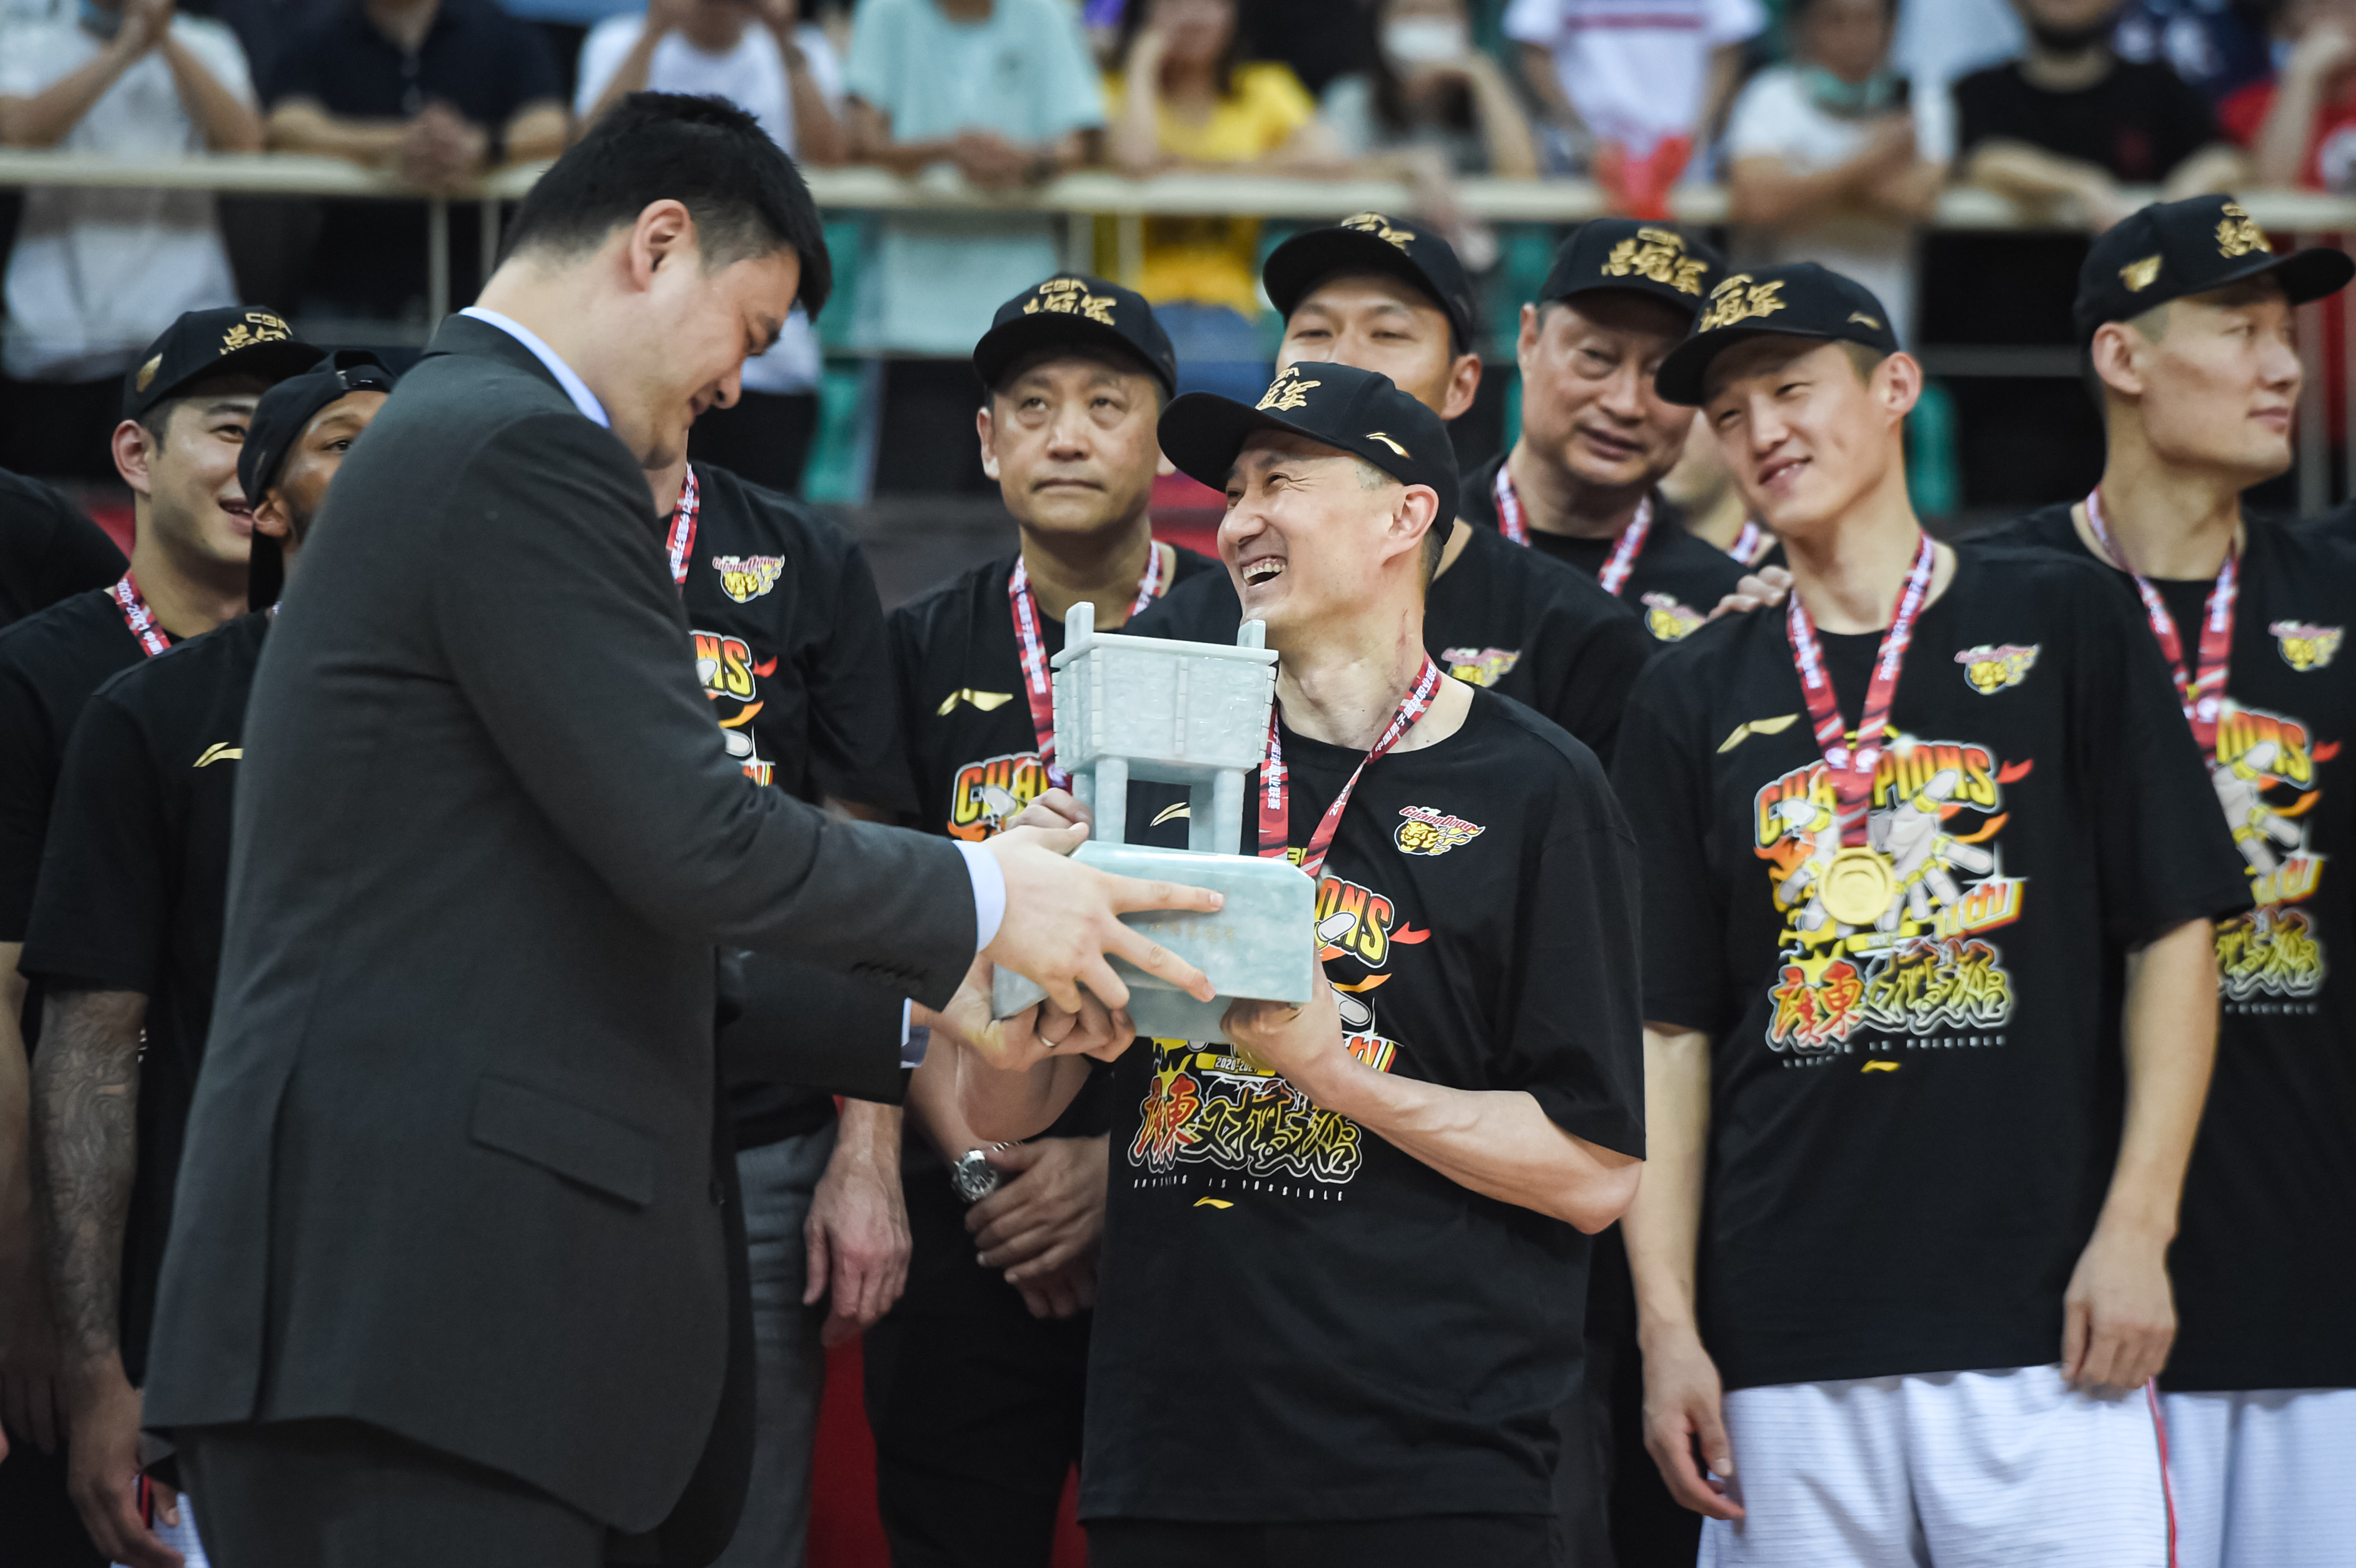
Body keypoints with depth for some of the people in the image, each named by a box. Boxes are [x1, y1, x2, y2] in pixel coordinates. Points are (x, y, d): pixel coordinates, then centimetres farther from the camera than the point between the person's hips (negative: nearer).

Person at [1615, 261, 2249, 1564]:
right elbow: (1667, 1029, 11)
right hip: (1788, 1337, 2)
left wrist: (2135, 1227, -7)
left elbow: (2173, 934, 4)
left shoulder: (2061, 626, 7)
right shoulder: (1694, 698, 13)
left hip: (2038, 1317, -2)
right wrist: (1667, 1322, 2)